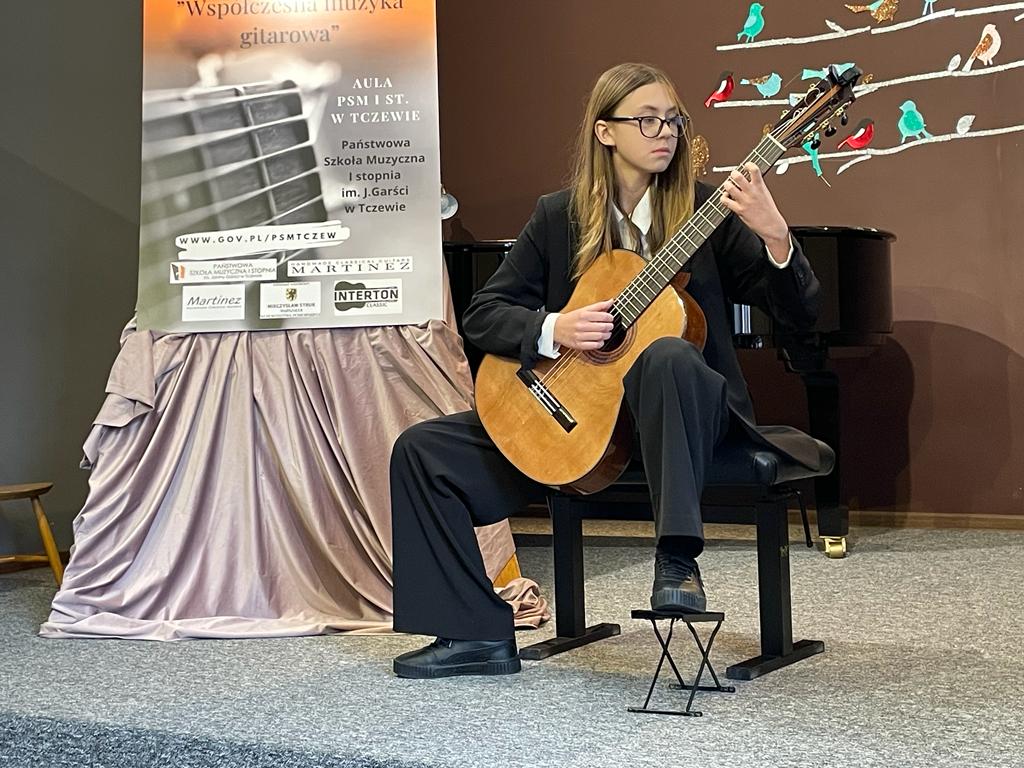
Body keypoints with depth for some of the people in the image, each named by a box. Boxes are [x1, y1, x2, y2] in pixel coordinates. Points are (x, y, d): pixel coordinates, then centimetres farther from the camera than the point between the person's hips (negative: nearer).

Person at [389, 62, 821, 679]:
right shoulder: (560, 216, 4)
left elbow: (800, 314, -9)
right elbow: (482, 315, 3)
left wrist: (775, 235, -27)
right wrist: (554, 330, -16)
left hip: (690, 412, -4)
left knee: (666, 355, -39)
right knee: (424, 450, -6)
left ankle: (678, 560, -34)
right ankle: (479, 634, -1)